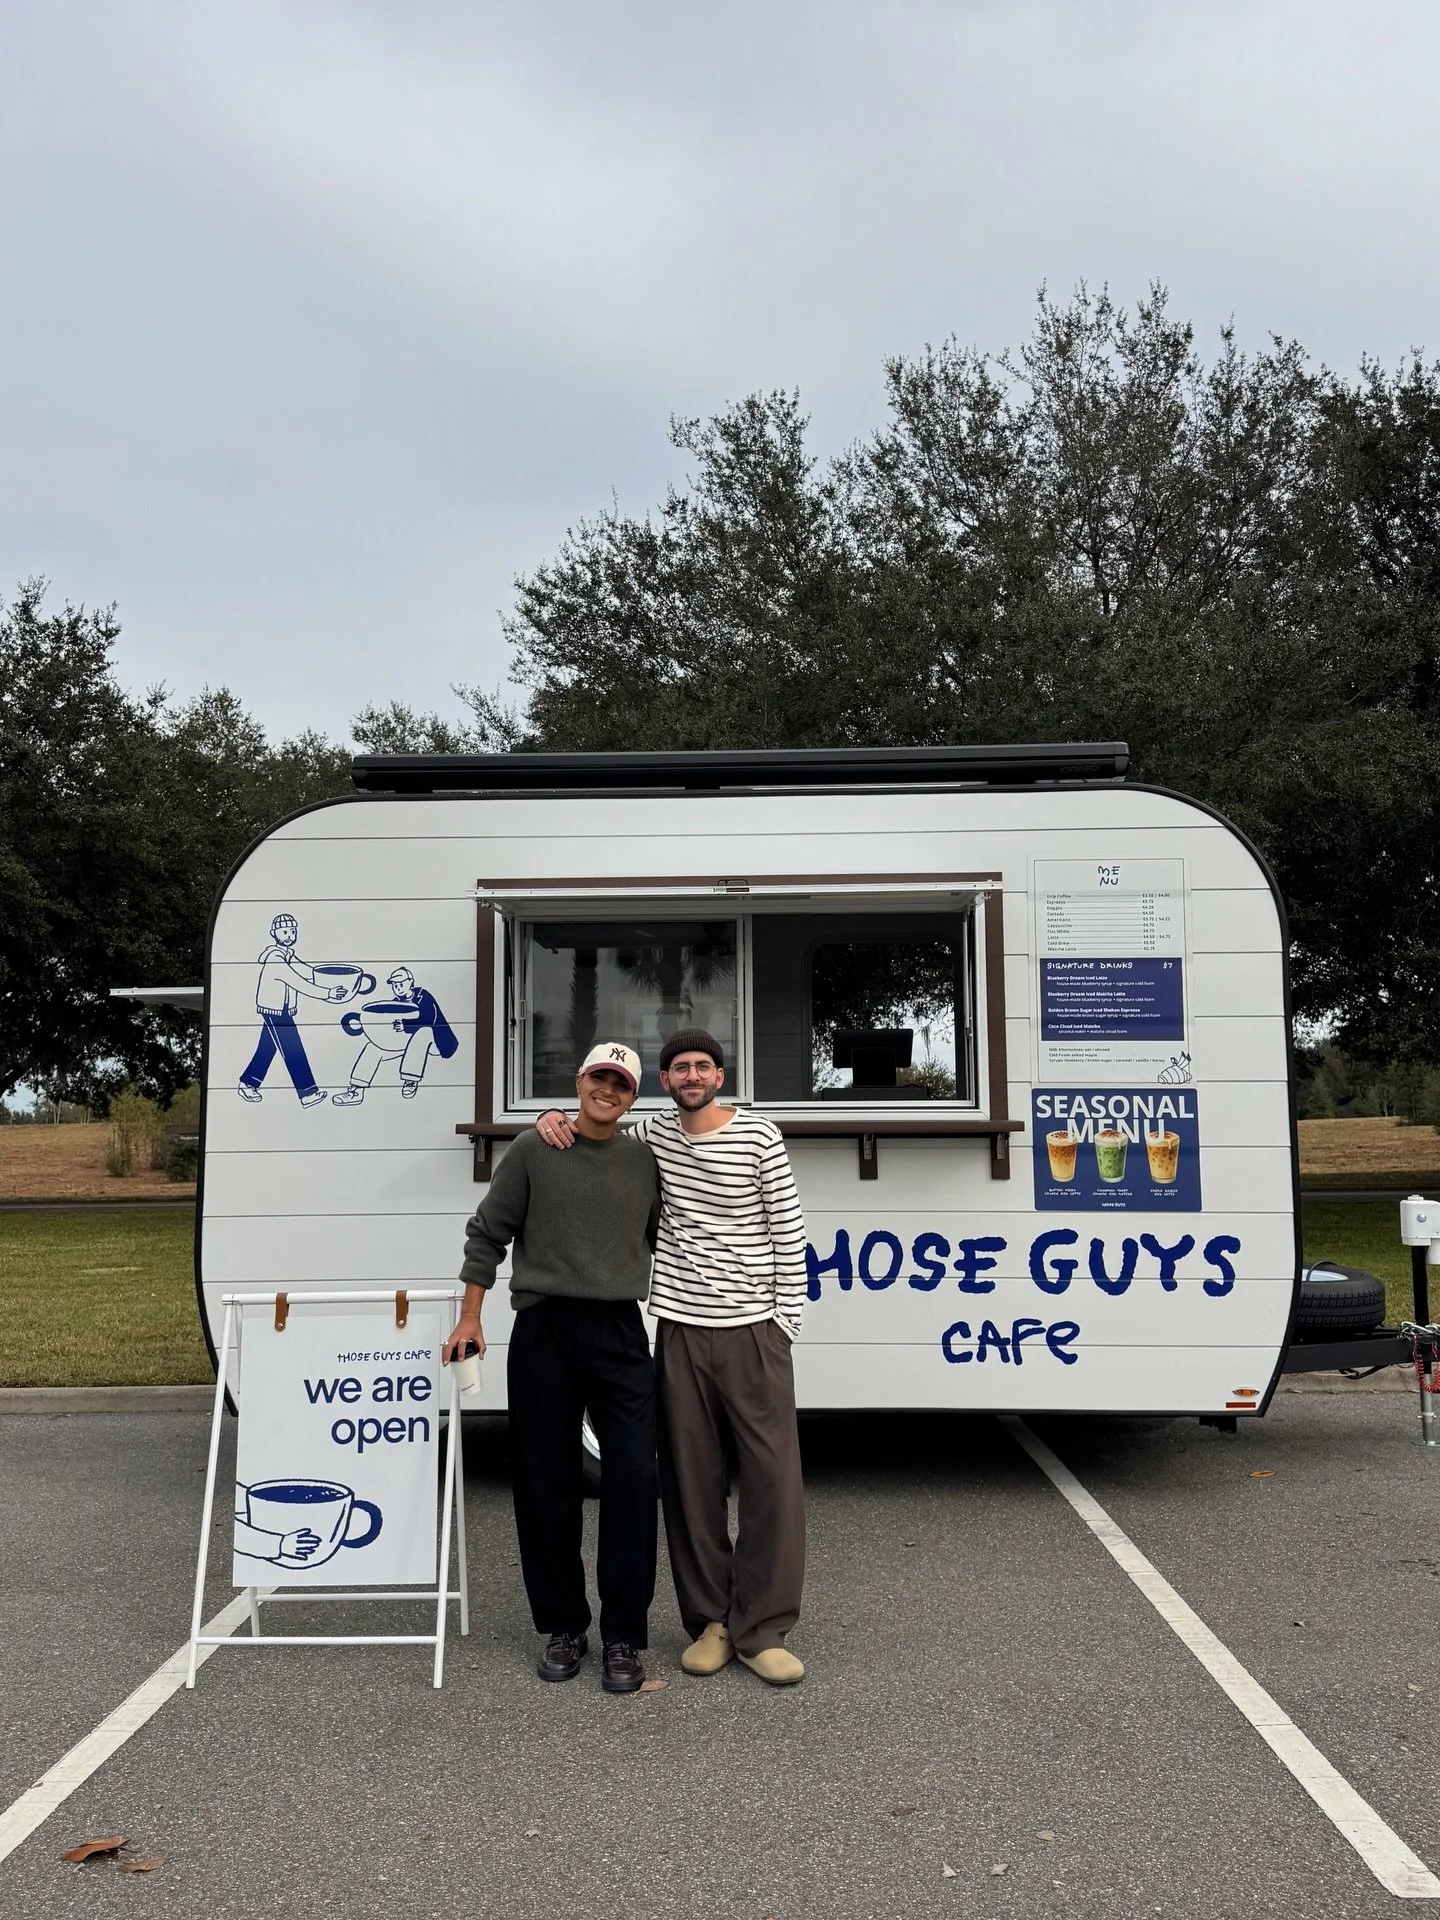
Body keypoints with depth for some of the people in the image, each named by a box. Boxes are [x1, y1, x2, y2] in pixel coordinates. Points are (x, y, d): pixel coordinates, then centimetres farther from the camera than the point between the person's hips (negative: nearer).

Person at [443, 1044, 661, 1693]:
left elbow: (666, 1245, 15)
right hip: (543, 1330, -1)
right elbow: (488, 1235, 6)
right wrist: (469, 1318, 2)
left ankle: (623, 1636, 3)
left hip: (620, 1332, 1)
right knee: (547, 1482, 5)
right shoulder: (533, 1151, 3)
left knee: (633, 1476, -7)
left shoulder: (645, 1160, 8)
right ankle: (563, 1627, 20)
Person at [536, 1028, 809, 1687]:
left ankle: (761, 1629, 9)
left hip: (753, 1330, -2)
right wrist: (554, 1121, 1)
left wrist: (786, 1322, -5)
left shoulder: (758, 1134, -3)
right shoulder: (653, 1134, 6)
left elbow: (788, 1233, -1)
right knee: (690, 1477, 7)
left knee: (774, 1477, -2)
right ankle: (710, 1622, 20)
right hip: (680, 1331, 3)